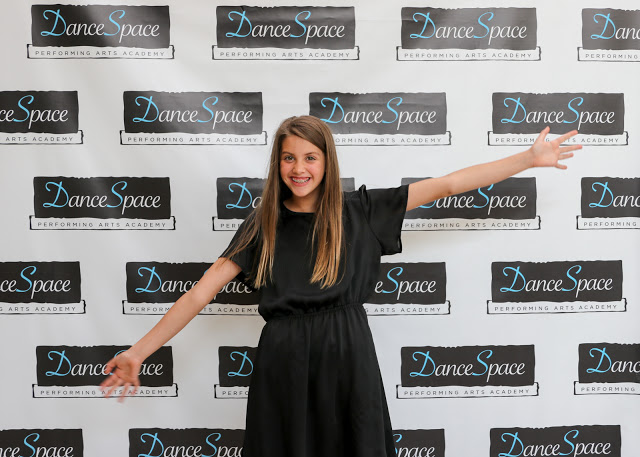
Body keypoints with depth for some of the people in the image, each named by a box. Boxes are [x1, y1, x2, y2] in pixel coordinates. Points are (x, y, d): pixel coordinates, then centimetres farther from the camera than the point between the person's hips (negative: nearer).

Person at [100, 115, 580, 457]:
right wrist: (140, 351, -3)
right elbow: (201, 292, 1)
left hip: (347, 359, 0)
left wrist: (531, 158, 3)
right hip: (283, 364, 0)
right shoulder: (262, 225, 4)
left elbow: (446, 185, 2)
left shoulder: (359, 211, 3)